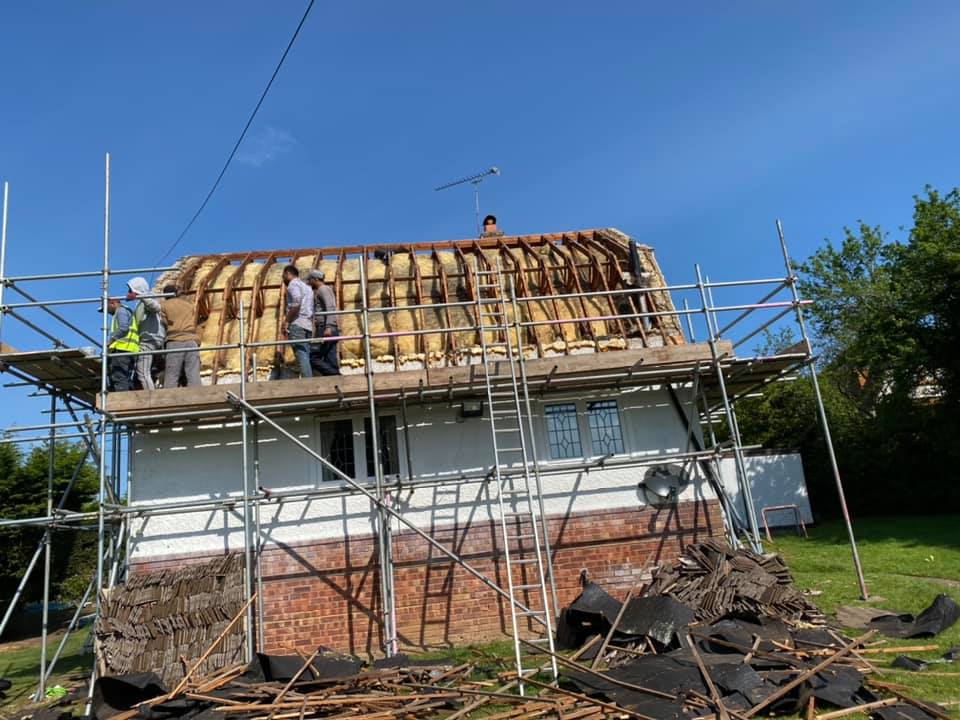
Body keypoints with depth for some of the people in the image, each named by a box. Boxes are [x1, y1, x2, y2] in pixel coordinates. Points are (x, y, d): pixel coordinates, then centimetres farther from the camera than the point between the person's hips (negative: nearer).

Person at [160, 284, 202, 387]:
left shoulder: (163, 305, 11)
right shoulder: (189, 303, 22)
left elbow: (163, 324, 4)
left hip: (174, 342, -2)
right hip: (192, 341, 2)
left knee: (171, 378, -3)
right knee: (193, 376, -5)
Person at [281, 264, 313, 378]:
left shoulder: (293, 284, 1)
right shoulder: (307, 287, 28)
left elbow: (296, 303, -16)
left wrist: (285, 322, -14)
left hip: (297, 325, -8)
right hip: (308, 326, 8)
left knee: (302, 357, -14)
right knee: (306, 358, 4)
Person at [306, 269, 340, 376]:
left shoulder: (323, 289, -2)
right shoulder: (323, 291, 29)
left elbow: (330, 307, -17)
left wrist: (328, 327, -28)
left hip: (324, 329, -10)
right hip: (330, 331, 10)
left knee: (312, 358, -12)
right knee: (330, 364, 1)